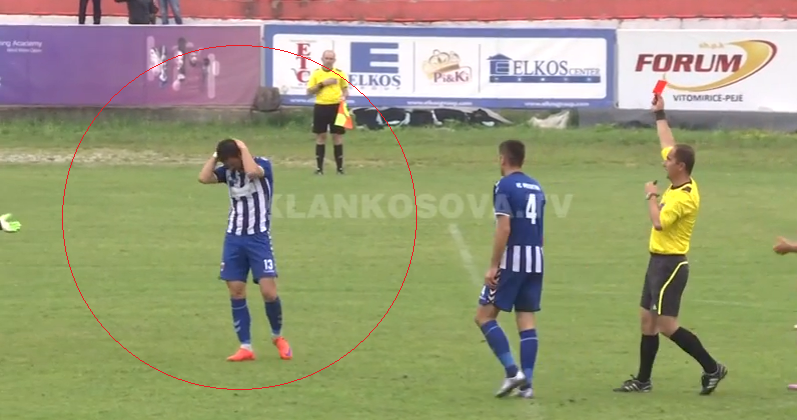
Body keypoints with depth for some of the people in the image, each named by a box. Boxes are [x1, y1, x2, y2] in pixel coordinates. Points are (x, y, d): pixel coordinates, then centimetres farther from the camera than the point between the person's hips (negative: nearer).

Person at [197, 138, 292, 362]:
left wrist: (244, 148, -19)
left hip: (259, 238, -4)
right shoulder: (228, 171, 3)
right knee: (236, 292, -1)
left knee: (268, 292, -11)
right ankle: (246, 347, 6)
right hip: (234, 238, 4)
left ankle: (278, 336, 15)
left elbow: (251, 172, -33)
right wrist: (215, 156, -9)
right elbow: (204, 178, -12)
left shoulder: (263, 165, -10)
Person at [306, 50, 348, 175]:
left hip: (336, 107, 0)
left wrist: (344, 96, -10)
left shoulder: (339, 73, 4)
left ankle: (340, 167, 6)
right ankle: (319, 168, 8)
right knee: (321, 137, 2)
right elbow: (309, 91, 1)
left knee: (337, 137, 1)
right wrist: (322, 84, -12)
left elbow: (345, 88, 12)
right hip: (321, 107, 0)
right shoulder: (316, 73, 2)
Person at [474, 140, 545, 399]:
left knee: (484, 316, 1)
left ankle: (513, 372, -9)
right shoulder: (536, 187, 13)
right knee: (527, 320, 6)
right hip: (535, 260, 7)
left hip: (512, 260, -7)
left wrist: (493, 266, -14)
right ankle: (526, 384, 2)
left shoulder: (505, 186, -9)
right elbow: (537, 229, 15)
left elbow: (504, 229, -16)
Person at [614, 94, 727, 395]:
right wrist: (659, 115, 24)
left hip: (671, 264, -10)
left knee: (667, 325, -10)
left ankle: (712, 368, -4)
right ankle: (643, 380, 16)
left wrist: (651, 196, -14)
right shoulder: (677, 185, 6)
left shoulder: (685, 197, -20)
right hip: (659, 260, 10)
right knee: (648, 320, 11)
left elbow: (659, 222, -30)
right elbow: (668, 144, 19)